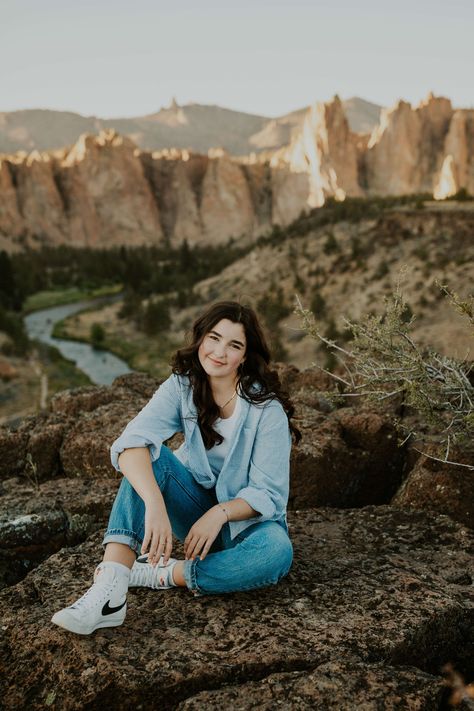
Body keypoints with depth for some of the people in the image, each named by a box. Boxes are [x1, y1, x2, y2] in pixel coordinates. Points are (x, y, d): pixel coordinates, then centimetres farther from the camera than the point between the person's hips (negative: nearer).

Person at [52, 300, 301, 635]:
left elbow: (268, 493, -16)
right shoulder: (182, 385, -12)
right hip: (197, 503, 2)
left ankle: (158, 575, -26)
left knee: (277, 551, -36)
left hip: (247, 516, -2)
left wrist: (220, 513, -33)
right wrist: (155, 504, -45)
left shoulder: (267, 408, -18)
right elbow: (132, 442, -29)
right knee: (149, 458, -27)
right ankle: (110, 592, -38)